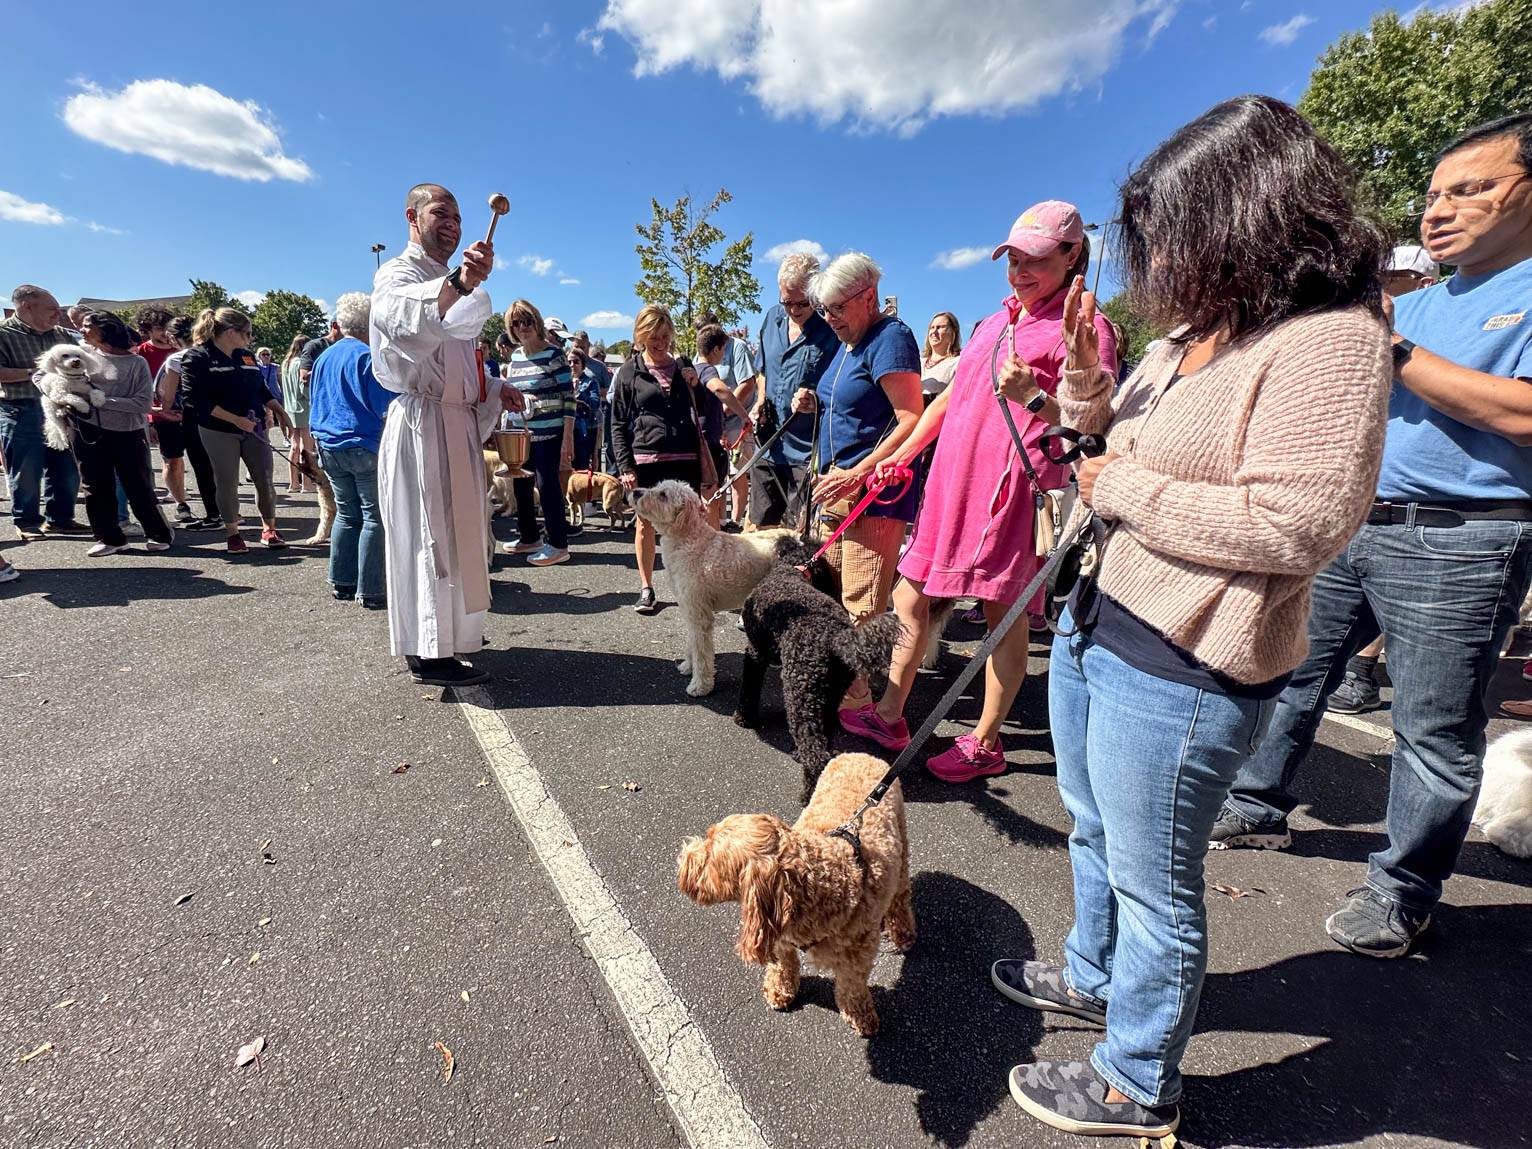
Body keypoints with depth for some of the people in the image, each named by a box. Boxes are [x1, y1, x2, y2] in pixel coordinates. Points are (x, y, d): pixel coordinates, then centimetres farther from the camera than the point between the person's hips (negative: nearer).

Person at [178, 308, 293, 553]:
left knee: (265, 480, 3)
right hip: (219, 432, -4)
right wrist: (235, 419, -19)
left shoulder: (247, 356, 11)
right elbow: (197, 399, -14)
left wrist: (279, 411, 11)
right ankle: (232, 533, 15)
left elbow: (262, 389, 21)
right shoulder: (197, 358, -7)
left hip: (254, 429, 5)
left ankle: (269, 528, 16)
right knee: (227, 484, 3)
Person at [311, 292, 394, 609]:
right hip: (365, 446, -8)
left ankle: (341, 582, 19)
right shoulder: (368, 356, -10)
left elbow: (315, 404, 20)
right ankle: (371, 590, -3)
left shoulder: (324, 357, 13)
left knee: (347, 514, 15)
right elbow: (386, 408, -13)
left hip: (329, 446, 8)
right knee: (375, 517, -3)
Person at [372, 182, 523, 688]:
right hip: (424, 422, -9)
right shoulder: (398, 274, -6)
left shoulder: (447, 282, 24)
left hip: (457, 422, 10)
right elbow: (406, 315, -33)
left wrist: (494, 391, 13)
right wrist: (459, 283, -50)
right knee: (430, 533, -8)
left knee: (454, 529, 15)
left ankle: (445, 631, 28)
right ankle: (429, 653, -1)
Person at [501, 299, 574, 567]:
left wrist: (568, 438, -16)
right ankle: (529, 537, 25)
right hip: (521, 433, 7)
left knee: (547, 484, -8)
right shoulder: (515, 357, 13)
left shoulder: (554, 353, -6)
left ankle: (558, 545, 1)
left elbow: (569, 397, -10)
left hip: (549, 434, -7)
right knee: (521, 484, 10)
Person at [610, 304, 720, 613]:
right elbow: (619, 425, 3)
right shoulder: (629, 372, 5)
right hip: (646, 460, -2)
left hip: (685, 459, 2)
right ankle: (646, 588, 18)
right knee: (645, 523, 5)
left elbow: (699, 411, 20)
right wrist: (625, 466, -6)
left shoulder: (684, 366, 13)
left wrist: (695, 385, 1)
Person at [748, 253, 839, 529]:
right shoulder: (772, 318, 8)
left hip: (806, 454, -6)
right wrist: (760, 402, 7)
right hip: (768, 448, 6)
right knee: (759, 528, 15)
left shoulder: (833, 330, -11)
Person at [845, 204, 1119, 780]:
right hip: (951, 482, 8)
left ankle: (985, 743, 18)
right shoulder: (995, 322, 20)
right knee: (908, 599, 10)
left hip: (1012, 490, -8)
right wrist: (900, 458, 19)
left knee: (1004, 616, 2)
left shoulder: (1085, 328, -3)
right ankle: (889, 716, 24)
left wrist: (1033, 397, -29)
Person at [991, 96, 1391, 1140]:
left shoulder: (1329, 338, -16)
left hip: (1179, 671, -9)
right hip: (1093, 625, 9)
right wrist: (1083, 371, 3)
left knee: (1153, 883, 10)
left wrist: (1123, 488, -17)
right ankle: (1095, 977, 53)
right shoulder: (1196, 331, 10)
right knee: (1094, 830, 26)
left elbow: (1297, 524, -25)